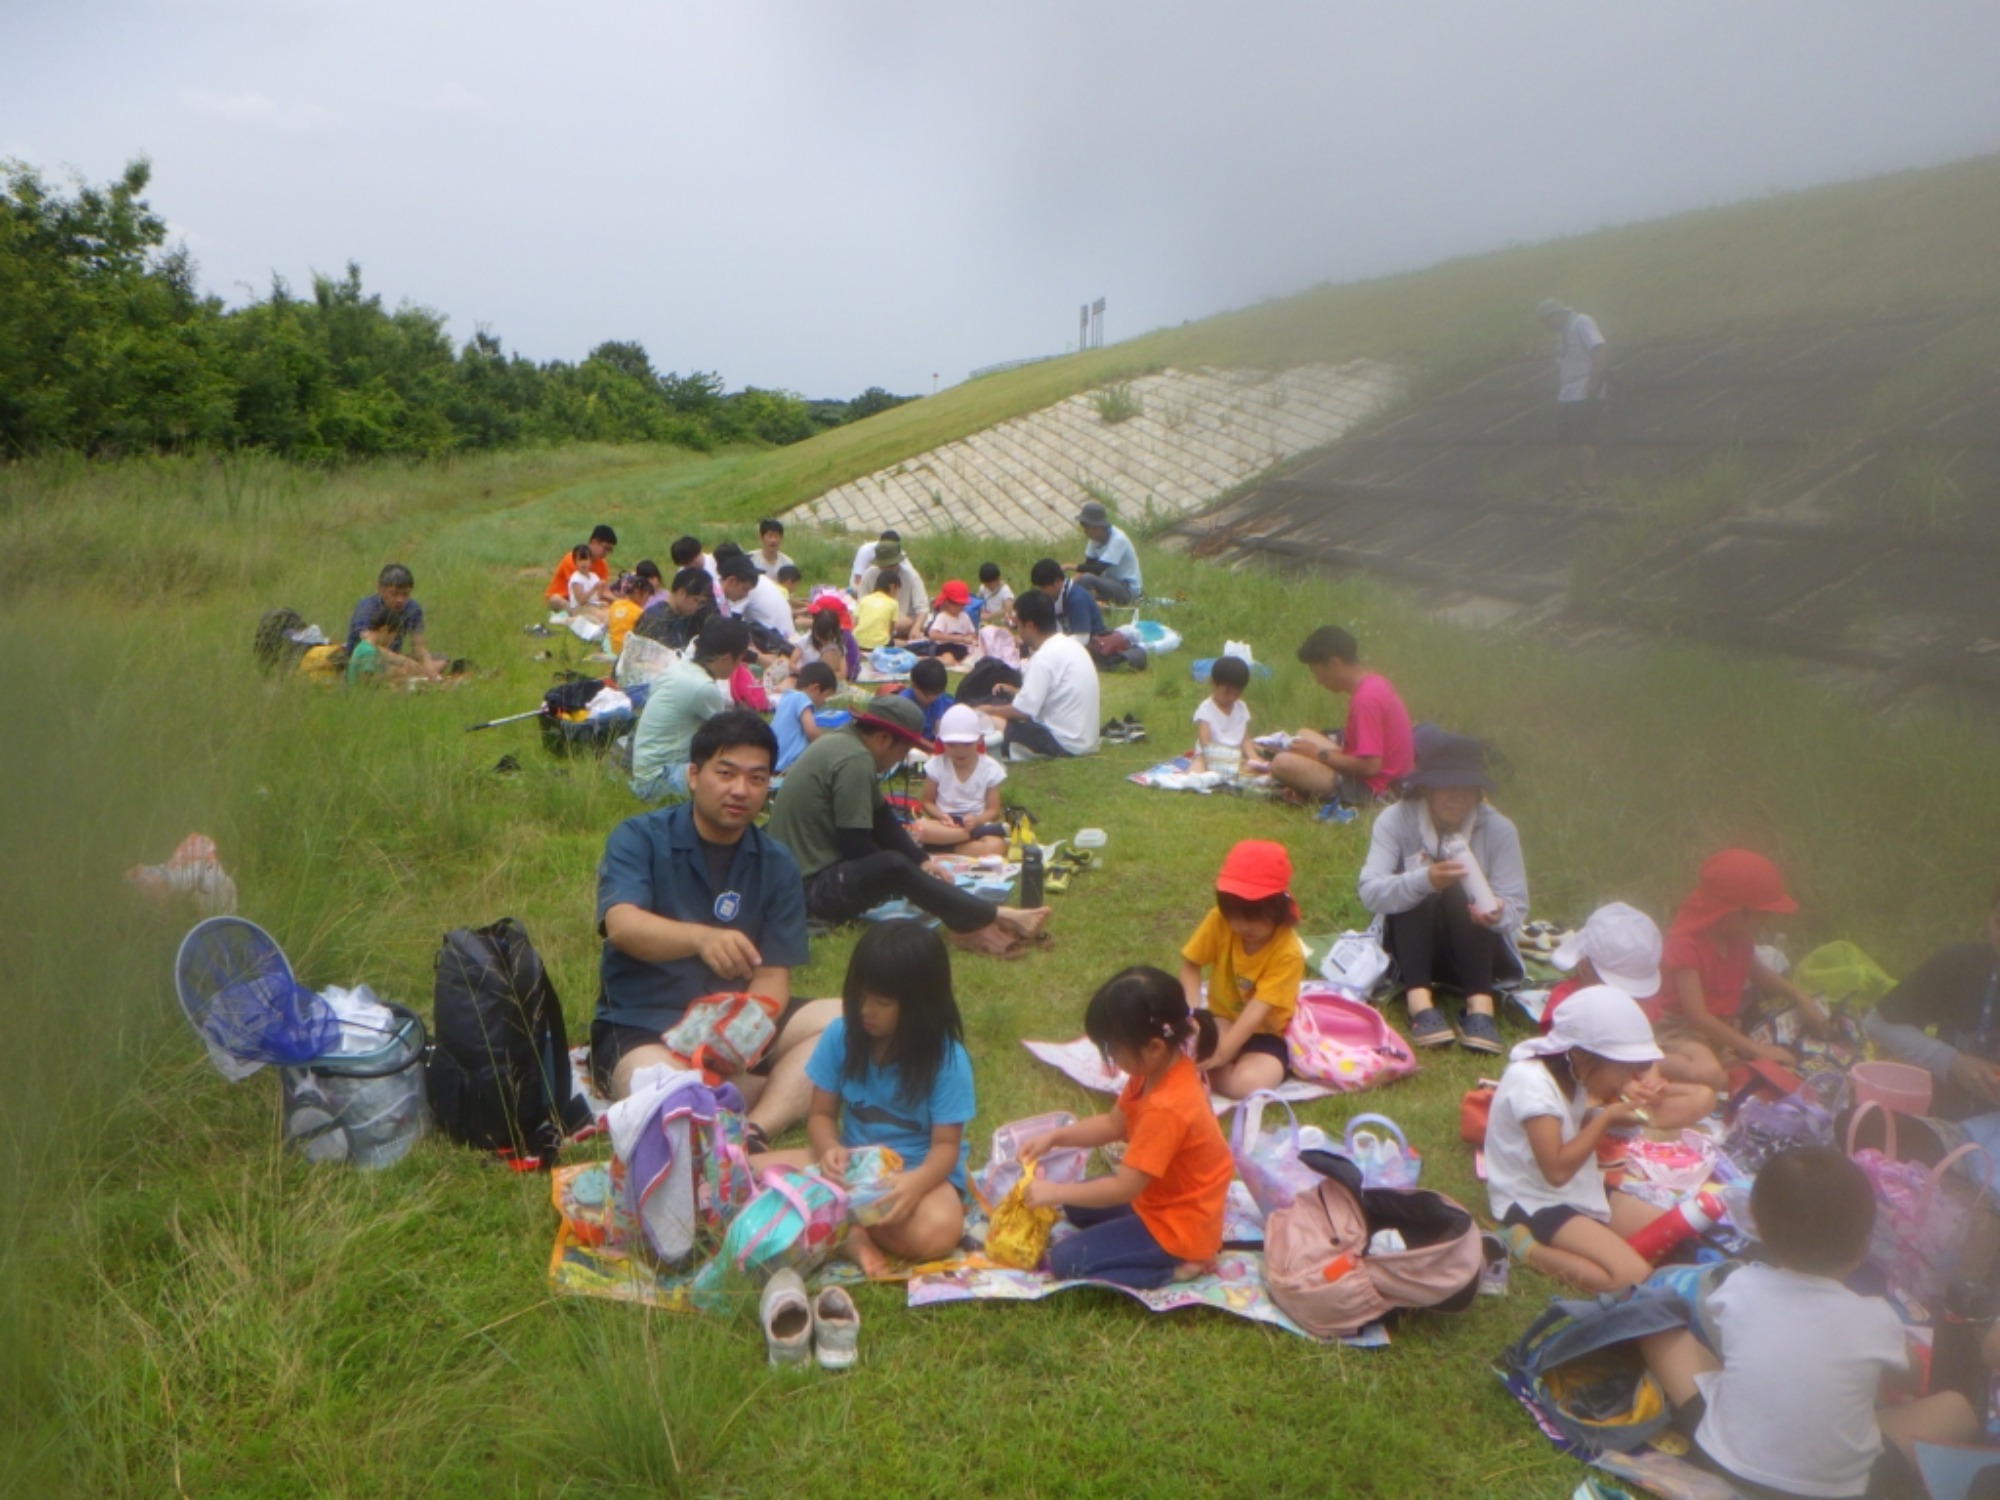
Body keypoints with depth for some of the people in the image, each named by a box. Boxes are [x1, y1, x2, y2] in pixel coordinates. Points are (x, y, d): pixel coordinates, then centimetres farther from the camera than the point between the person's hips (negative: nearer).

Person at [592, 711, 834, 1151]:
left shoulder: (776, 864, 3)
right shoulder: (637, 839, -7)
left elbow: (771, 974, -2)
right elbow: (622, 925, -26)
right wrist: (701, 938, -47)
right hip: (640, 1026, -5)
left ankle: (755, 1132, -34)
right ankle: (784, 1089, -19)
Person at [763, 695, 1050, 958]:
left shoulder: (845, 741, 9)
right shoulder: (855, 760, -21)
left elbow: (881, 818, 14)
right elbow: (855, 846, -22)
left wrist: (920, 861, 4)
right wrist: (906, 872, -7)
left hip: (806, 870, 11)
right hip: (809, 885, -11)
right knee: (895, 866, -31)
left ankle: (969, 921, -7)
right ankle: (994, 918, -22)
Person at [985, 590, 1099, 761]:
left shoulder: (1044, 657, -16)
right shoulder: (1071, 645, 11)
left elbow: (1023, 710, -16)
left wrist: (989, 710, -1)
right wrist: (1016, 691, 21)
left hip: (1063, 743, -10)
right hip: (1085, 739, 10)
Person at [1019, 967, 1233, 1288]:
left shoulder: (1166, 1109, -34)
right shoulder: (1163, 1069, -6)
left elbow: (1123, 1188, -30)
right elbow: (1113, 1123, 8)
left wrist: (1054, 1192, -22)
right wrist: (1054, 1137, -2)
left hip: (1177, 1227, -10)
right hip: (1160, 1197, 10)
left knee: (1065, 1260, -11)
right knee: (1076, 1207, 23)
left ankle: (1176, 1265, -6)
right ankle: (1169, 1256, 11)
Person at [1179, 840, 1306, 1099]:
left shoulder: (1288, 952, -23)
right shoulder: (1219, 921, -14)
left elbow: (1257, 1010, -28)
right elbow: (1190, 965, -5)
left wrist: (1222, 1052, -35)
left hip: (1264, 1035, -1)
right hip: (1223, 1021, 2)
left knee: (1249, 1083, -31)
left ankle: (1199, 1072, -10)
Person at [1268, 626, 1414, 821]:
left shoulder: (1365, 699, -24)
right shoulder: (1373, 682, 7)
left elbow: (1370, 766, -26)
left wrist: (1319, 753, -15)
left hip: (1370, 787, -11)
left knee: (1282, 763, -26)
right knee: (1304, 734, 26)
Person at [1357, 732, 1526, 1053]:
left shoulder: (1499, 829, -8)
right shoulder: (1395, 820, -11)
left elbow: (1517, 907, -11)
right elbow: (1371, 893, -24)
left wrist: (1498, 913, -35)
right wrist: (1424, 880, -43)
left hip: (1478, 951, 0)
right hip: (1411, 947, 0)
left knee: (1458, 892, -28)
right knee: (1413, 890, -28)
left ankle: (1480, 1005, -39)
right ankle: (1420, 1002, -40)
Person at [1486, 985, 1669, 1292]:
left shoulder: (1570, 1072, 2)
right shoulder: (1531, 1081, -24)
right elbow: (1557, 1170, -27)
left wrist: (1620, 1100, -6)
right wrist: (1607, 1117, -21)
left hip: (1581, 1191, 10)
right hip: (1538, 1204, -10)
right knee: (1633, 1277, -25)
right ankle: (1530, 1248, -9)